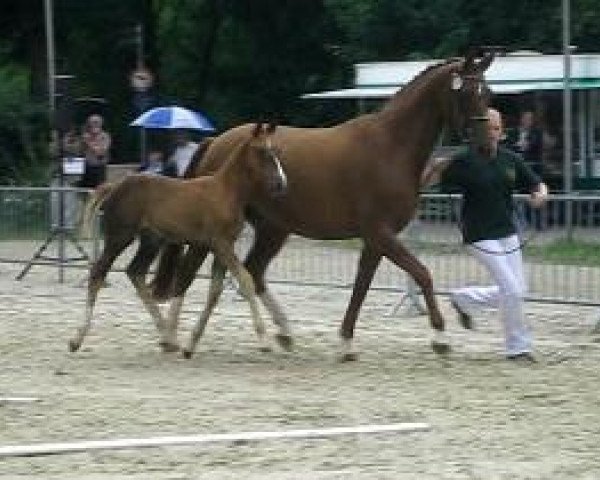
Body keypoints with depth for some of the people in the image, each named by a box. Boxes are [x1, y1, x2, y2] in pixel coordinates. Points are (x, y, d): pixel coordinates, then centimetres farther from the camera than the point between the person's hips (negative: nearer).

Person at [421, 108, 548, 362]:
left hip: (508, 234, 6)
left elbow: (537, 184, 10)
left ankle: (463, 298, 31)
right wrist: (433, 167, -27)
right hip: (481, 237, -6)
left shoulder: (511, 159, 4)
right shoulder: (465, 160, -10)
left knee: (516, 292, 11)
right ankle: (517, 347, 7)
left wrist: (541, 194, -12)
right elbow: (425, 183, -8)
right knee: (512, 292, -10)